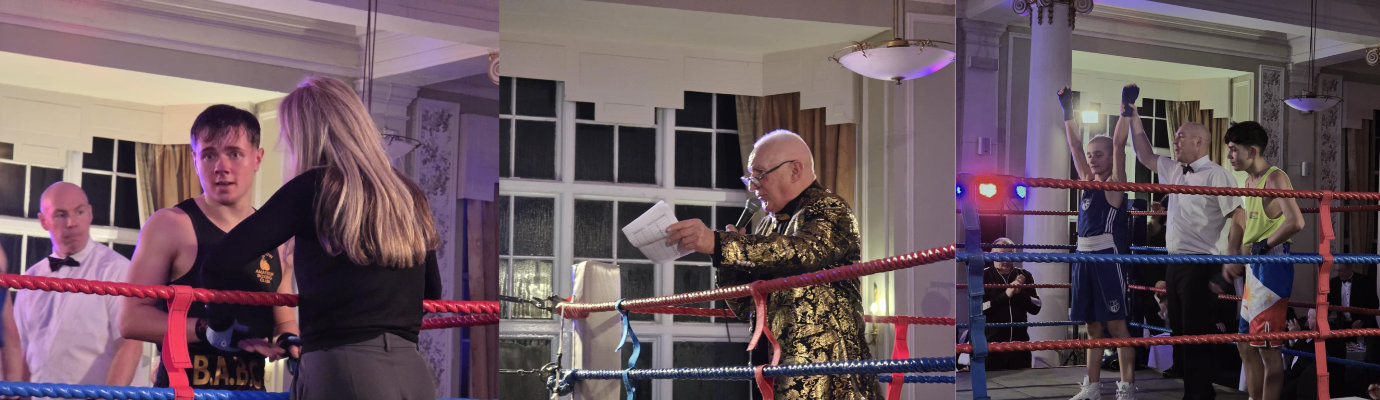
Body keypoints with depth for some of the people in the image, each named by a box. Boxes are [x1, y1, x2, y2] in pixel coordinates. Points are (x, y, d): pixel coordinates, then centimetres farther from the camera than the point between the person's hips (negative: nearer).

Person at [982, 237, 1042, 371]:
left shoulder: (1024, 276, 11)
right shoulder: (984, 276, 0)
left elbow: (1036, 308, 7)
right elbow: (978, 308, -13)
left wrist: (1020, 292, -9)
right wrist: (1005, 295, -16)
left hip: (1020, 341, 3)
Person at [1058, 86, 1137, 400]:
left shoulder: (1115, 183, -3)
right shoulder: (1088, 182, 14)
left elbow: (1119, 145, -13)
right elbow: (1074, 145, 15)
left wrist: (1126, 107, -15)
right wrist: (1067, 110, 13)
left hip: (1109, 259, -7)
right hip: (1085, 257, 7)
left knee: (1117, 325, -5)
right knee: (1093, 327, 10)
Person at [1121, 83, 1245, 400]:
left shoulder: (1215, 175, -9)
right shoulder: (1174, 171, 15)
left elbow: (1237, 214, -15)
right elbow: (1145, 155, 26)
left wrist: (1232, 254, -22)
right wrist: (1132, 117, 21)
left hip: (1200, 264, -8)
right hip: (1176, 263, 9)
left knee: (1197, 334, -8)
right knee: (1180, 331, 11)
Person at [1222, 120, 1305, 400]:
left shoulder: (1275, 178, -13)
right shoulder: (1249, 182, 15)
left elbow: (1295, 222, -28)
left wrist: (1261, 246, -20)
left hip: (1273, 265, -10)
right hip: (1254, 268, 10)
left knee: (1267, 348, -7)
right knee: (1245, 345, 15)